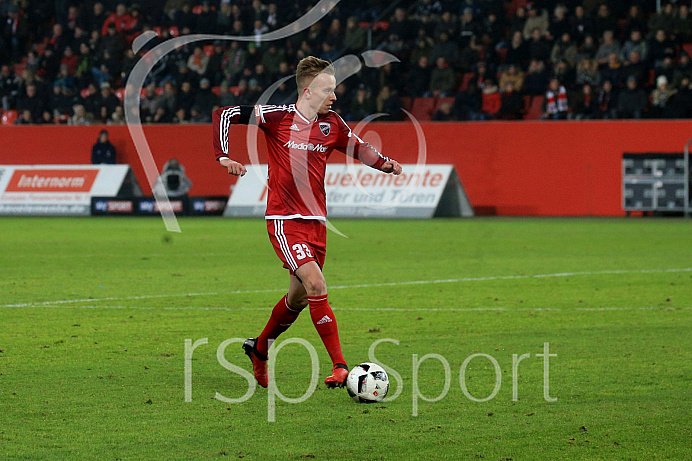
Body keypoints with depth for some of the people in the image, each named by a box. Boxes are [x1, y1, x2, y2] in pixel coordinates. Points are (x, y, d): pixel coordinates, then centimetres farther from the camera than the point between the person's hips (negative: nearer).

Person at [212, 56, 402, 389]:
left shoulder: (332, 124, 5)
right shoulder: (278, 117, -9)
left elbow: (359, 149, 19)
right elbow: (223, 115, -6)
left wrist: (385, 163, -1)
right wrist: (224, 156, -19)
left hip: (315, 221, 6)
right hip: (284, 221, -6)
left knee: (299, 296, 15)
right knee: (316, 284, -20)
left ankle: (259, 349, 40)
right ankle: (339, 366, -19)